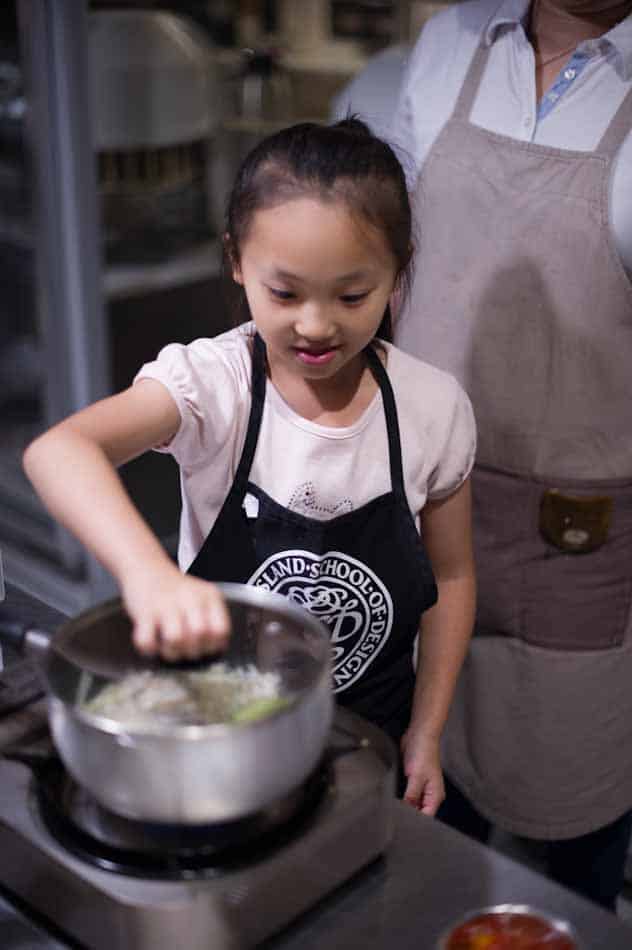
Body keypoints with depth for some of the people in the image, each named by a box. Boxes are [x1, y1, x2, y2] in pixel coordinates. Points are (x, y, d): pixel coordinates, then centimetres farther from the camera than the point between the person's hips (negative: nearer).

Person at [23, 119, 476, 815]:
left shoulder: (434, 409, -13)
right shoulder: (213, 380, -21)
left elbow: (451, 575, 1)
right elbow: (56, 451, -40)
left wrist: (425, 737, -1)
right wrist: (149, 574, -58)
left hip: (373, 742, 2)